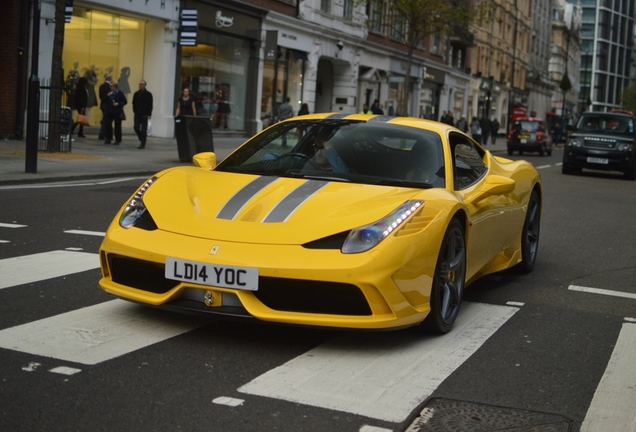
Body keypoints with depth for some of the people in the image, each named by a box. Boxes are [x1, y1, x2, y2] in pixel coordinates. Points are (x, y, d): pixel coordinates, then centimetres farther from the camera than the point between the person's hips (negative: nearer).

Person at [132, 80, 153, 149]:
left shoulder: (148, 94, -4)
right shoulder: (136, 94, 9)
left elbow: (150, 105, -7)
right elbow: (134, 103, 14)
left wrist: (149, 114, -14)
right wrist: (134, 111, 1)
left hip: (144, 115, -4)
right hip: (137, 114, 4)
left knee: (143, 130, -2)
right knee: (136, 128, -2)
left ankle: (142, 144, 2)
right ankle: (142, 139, 23)